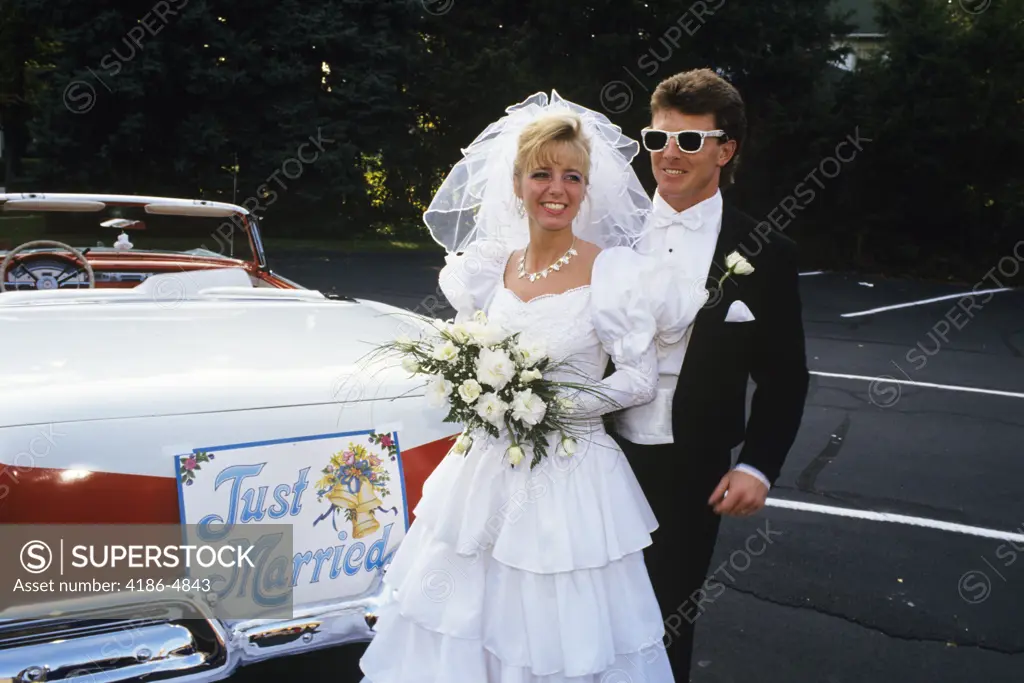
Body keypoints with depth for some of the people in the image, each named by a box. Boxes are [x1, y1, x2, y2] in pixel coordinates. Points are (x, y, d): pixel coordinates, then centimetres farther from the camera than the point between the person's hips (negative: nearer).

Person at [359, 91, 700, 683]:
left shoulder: (613, 269, -11)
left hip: (571, 477, -4)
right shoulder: (492, 265, 5)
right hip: (488, 468, 5)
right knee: (465, 620, 16)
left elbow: (641, 379, -10)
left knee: (560, 632, 7)